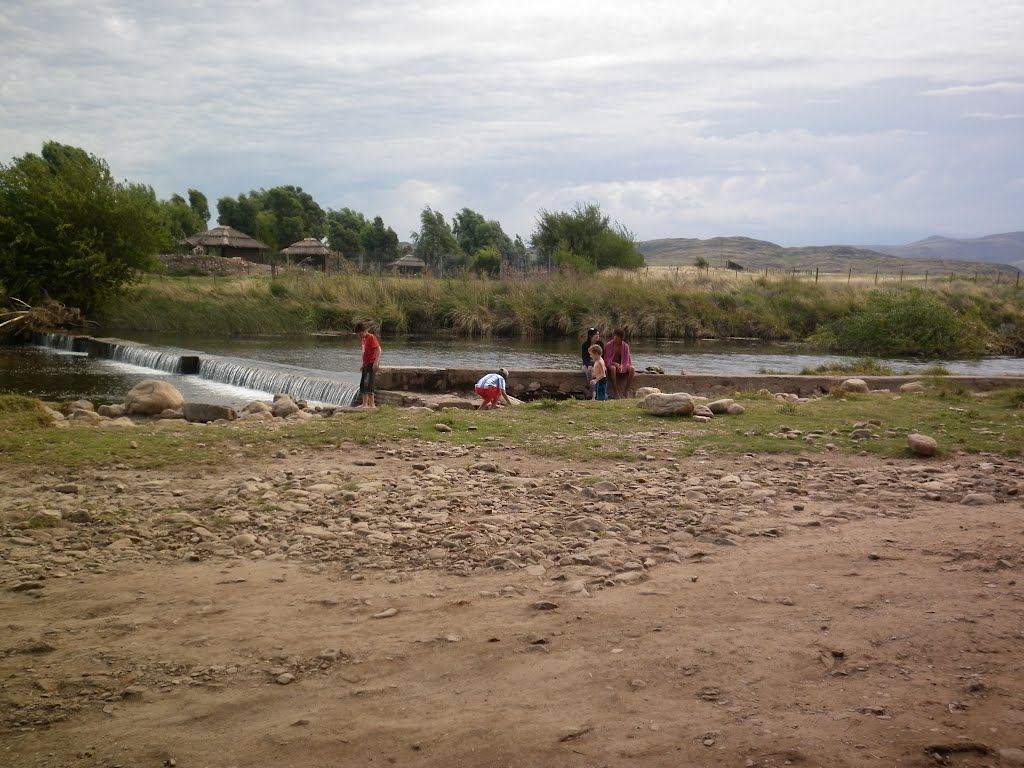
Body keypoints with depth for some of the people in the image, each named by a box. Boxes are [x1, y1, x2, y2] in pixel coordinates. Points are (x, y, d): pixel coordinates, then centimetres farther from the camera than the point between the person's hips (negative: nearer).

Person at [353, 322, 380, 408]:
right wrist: (363, 365, 20)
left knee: (368, 383, -16)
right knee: (362, 384, 13)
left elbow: (378, 349, -21)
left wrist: (376, 362, -29)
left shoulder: (371, 338, -12)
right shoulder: (363, 339, 16)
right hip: (366, 364, 10)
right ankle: (364, 404, 19)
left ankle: (372, 404, -17)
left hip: (371, 364, -10)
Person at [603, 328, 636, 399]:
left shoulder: (625, 346, -1)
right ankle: (616, 393, -38)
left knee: (631, 369, -28)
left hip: (622, 365, 3)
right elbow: (606, 360, -7)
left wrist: (622, 366, -25)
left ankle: (627, 391, -24)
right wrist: (615, 364, -25)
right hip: (611, 364, -3)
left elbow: (626, 360, -2)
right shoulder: (608, 345, -6)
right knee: (613, 368, -39)